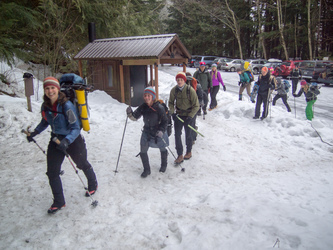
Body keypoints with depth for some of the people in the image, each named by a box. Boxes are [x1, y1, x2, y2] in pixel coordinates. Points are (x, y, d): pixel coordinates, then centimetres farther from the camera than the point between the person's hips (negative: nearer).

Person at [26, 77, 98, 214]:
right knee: (52, 172, 2)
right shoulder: (45, 106, -5)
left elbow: (76, 128, -25)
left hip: (73, 140, -5)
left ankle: (93, 185, 47)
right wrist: (34, 133, 5)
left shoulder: (66, 105, -25)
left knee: (82, 165, 17)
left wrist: (66, 141, -39)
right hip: (56, 140, 6)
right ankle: (58, 202, 19)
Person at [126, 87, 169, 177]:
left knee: (162, 149, 17)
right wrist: (130, 113, -24)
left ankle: (164, 165, 45)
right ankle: (146, 169, 20)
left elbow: (165, 121, -13)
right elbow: (135, 117, -4)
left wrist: (161, 131, -26)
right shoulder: (143, 107, -6)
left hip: (159, 132, -3)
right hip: (147, 132, 4)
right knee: (143, 151, -1)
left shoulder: (159, 107, -19)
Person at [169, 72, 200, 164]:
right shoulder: (174, 90, -8)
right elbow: (171, 103, 5)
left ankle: (189, 152, 36)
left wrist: (190, 116, -21)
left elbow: (196, 106, -13)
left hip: (189, 115, -3)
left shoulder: (190, 90, -18)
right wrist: (172, 112, -11)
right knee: (177, 135, -1)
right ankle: (180, 155, 11)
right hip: (178, 115, 3)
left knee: (188, 135, 13)